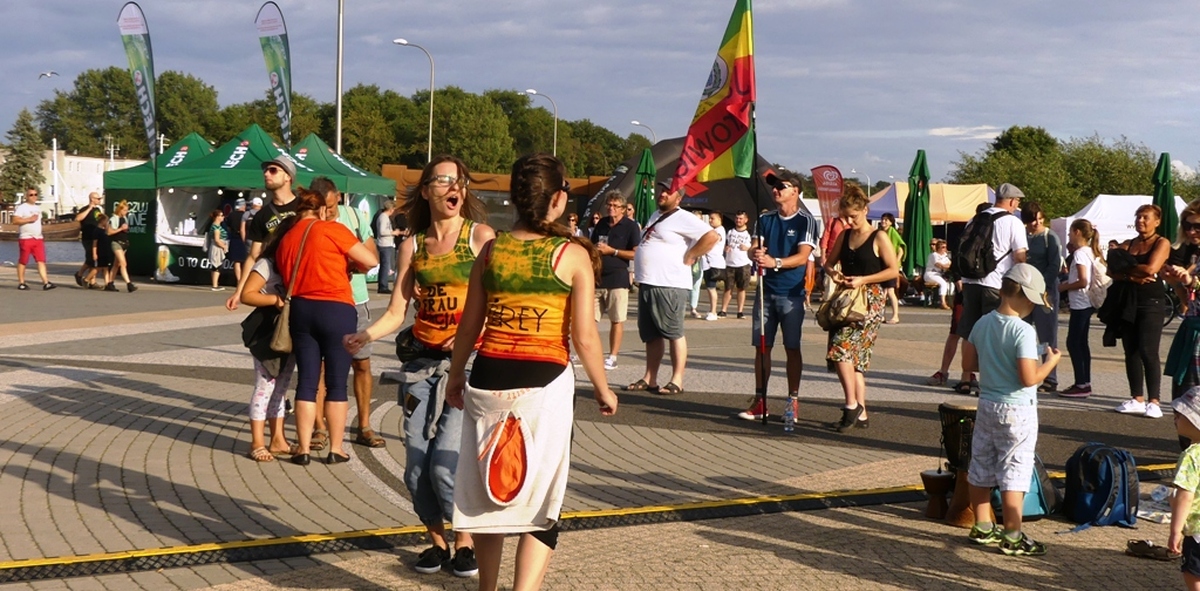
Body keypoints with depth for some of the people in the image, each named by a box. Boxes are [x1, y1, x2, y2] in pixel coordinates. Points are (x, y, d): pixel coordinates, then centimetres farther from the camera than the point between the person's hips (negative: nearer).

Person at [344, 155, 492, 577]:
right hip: (423, 361, 4)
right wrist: (365, 336, -12)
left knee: (445, 463, -11)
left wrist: (471, 336, -23)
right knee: (416, 464, 2)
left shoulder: (480, 236, -2)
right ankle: (436, 541, 22)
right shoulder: (413, 246, 9)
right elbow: (396, 312, 6)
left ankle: (465, 541, 12)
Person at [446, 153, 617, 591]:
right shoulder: (573, 255, -6)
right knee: (540, 501, 4)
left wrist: (455, 377, 23)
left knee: (488, 493, 17)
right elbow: (584, 337, -8)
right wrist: (603, 390, 6)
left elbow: (469, 327, 9)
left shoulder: (492, 250, 4)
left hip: (488, 379, 4)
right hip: (545, 383, -4)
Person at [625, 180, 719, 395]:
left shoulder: (683, 219, -9)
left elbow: (711, 236, -20)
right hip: (647, 284, 9)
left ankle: (677, 381, -3)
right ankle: (649, 379, 17)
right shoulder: (655, 216, 19)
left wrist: (688, 257, -15)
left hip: (670, 286, -9)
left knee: (674, 333, -6)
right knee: (651, 335, 12)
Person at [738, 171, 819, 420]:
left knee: (792, 348, 1)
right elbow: (754, 248, 5)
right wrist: (755, 253, -19)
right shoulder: (765, 219, 12)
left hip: (791, 293, -4)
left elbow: (802, 257, -13)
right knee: (761, 347, 5)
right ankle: (760, 402, 10)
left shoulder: (805, 221, -3)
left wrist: (775, 262, -28)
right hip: (766, 290, 5)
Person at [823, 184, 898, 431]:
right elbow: (829, 263, 21)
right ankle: (861, 414, 8)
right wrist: (833, 273, -2)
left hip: (871, 299, -7)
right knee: (854, 356, 5)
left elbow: (894, 270, -8)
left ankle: (852, 405, -12)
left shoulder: (879, 237, -5)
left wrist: (863, 280, -16)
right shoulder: (844, 237, 13)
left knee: (842, 346, -20)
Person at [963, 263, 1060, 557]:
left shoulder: (983, 323, 1)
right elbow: (1029, 378, -23)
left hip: (987, 405, 7)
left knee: (981, 466, 15)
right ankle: (1012, 537, 4)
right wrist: (1050, 361, -8)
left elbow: (969, 362, 9)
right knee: (1014, 472, 0)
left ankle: (982, 527, 27)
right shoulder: (1023, 331, -21)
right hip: (1017, 411, -7)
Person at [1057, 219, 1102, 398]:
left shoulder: (1079, 253, -15)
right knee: (1081, 342, 13)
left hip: (1080, 304, -10)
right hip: (1086, 303, 10)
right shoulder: (1091, 252, 13)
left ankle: (1081, 385, -8)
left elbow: (1083, 281, -22)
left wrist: (1065, 287, -9)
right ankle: (1085, 383, 17)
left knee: (1073, 342, -7)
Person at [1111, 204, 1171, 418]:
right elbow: (1112, 272, 2)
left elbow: (1151, 269, -16)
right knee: (1131, 351, 5)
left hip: (1151, 303, -5)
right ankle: (1137, 399, 12)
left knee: (1148, 351, -11)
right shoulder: (1127, 245, 13)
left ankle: (1153, 402, -8)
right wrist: (1132, 276, -16)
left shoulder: (1162, 243, -1)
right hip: (1128, 302, 6)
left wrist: (1125, 268, -2)